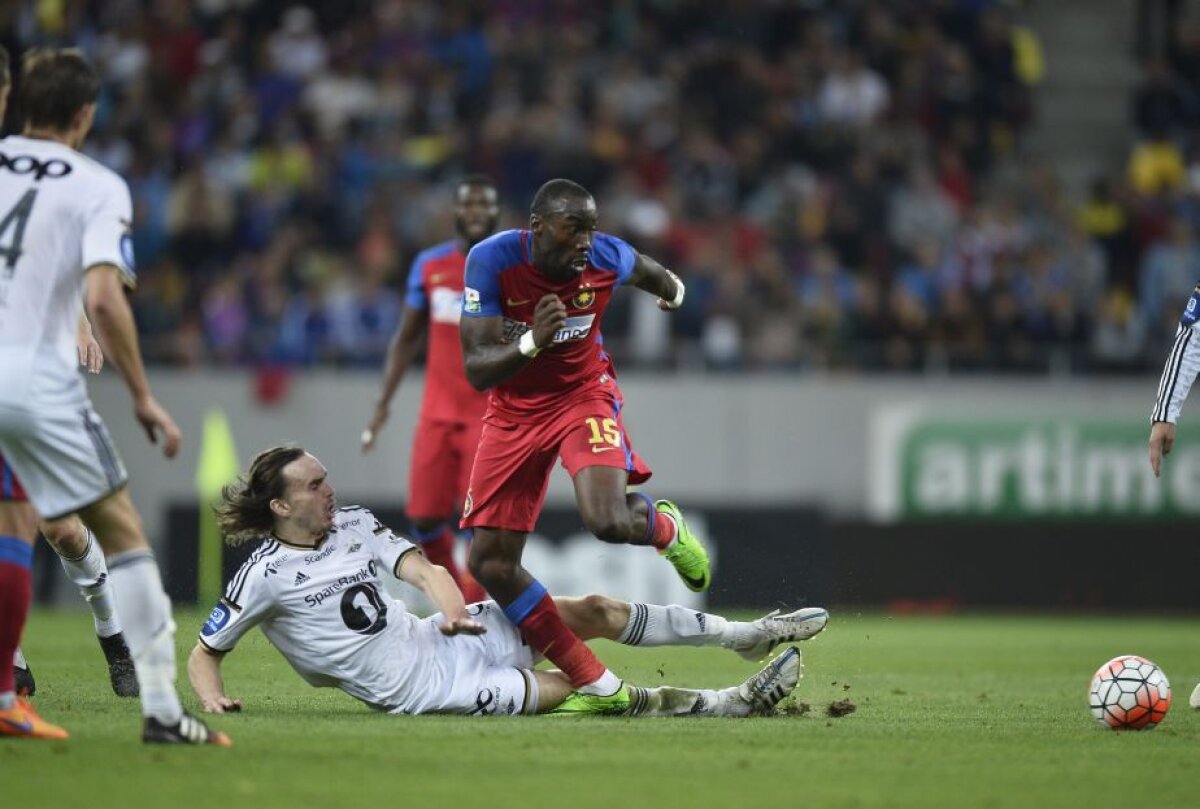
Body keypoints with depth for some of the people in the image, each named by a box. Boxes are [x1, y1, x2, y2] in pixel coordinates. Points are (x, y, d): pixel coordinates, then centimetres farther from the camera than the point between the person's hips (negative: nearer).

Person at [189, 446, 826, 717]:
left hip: (434, 636, 7)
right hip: (415, 686, -7)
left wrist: (449, 600, -21)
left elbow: (418, 566, 1)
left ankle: (747, 635, 11)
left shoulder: (353, 525, 8)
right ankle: (732, 703, -11)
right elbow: (204, 653, -4)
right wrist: (213, 699, -25)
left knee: (593, 612, 1)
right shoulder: (264, 577, -11)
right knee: (576, 686, -15)